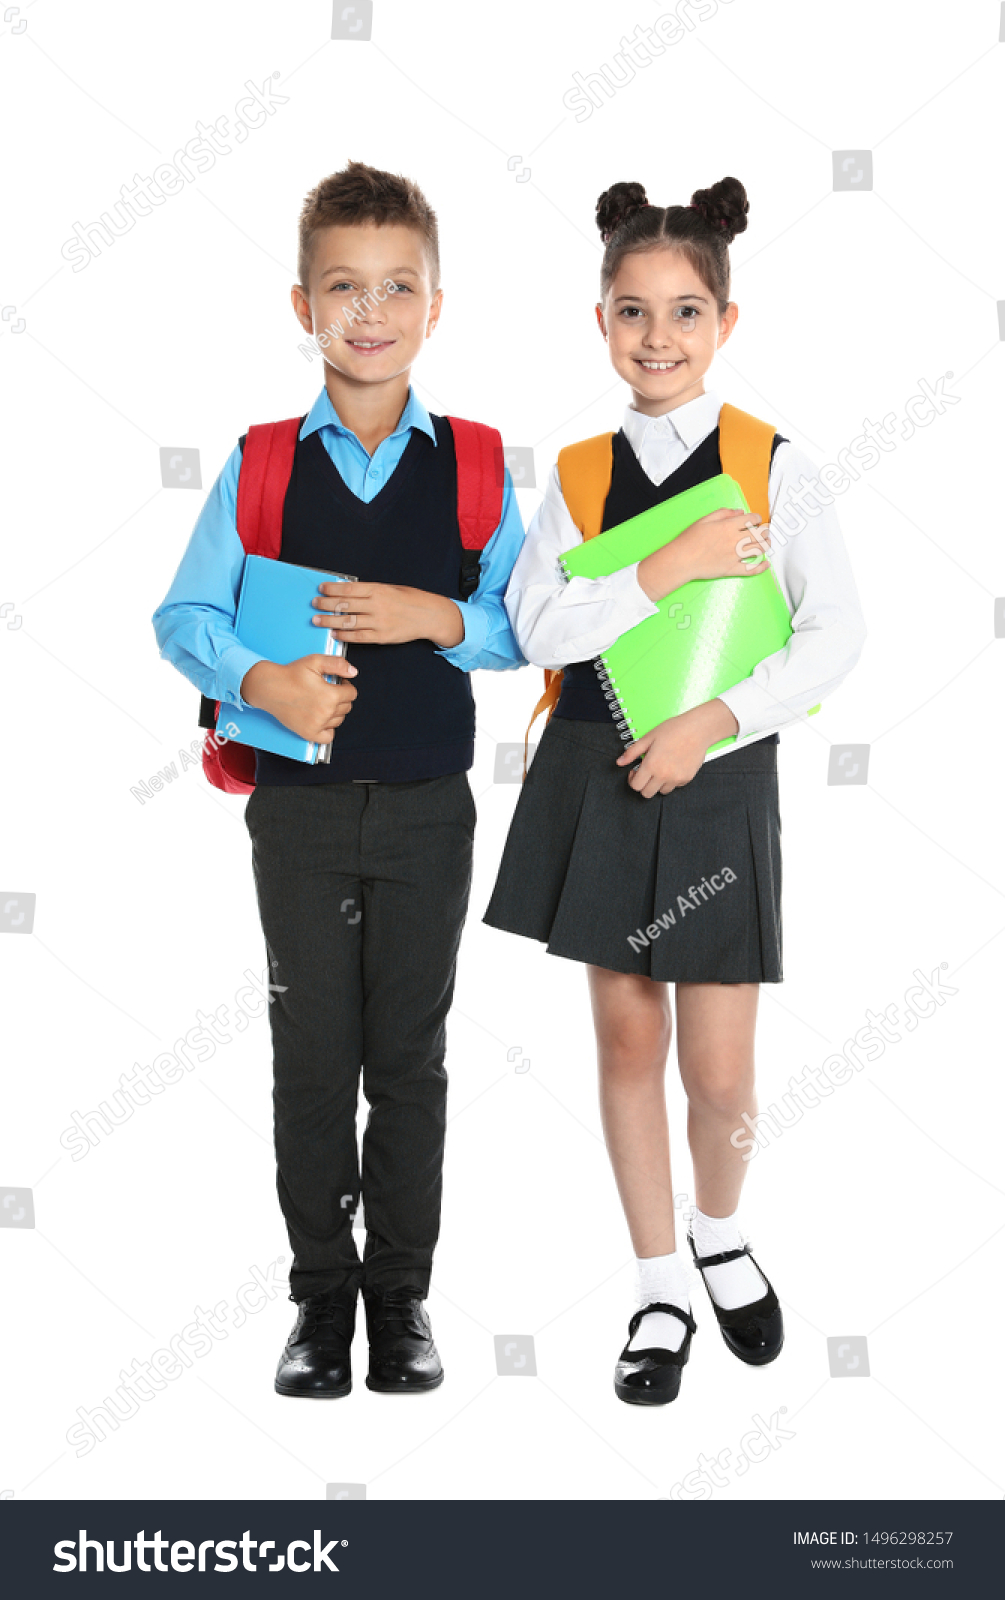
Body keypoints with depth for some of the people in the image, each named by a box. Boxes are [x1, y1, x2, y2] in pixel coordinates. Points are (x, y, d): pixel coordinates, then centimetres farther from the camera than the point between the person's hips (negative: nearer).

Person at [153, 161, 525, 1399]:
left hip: (427, 805, 0)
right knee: (312, 1055, 8)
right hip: (299, 801, 0)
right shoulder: (260, 465, 0)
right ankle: (320, 1296, 22)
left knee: (408, 1055, 9)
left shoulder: (473, 467, 0)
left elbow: (528, 625, 1)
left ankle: (401, 1295, 23)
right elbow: (182, 618, 0)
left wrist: (439, 618, -17)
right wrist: (261, 682, -18)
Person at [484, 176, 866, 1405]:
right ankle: (659, 1290, 25)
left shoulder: (772, 464, -3)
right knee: (627, 1037, 9)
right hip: (599, 775, 2)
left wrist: (715, 722, -16)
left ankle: (721, 1236, 33)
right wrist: (671, 566, -17)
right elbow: (538, 625, -8)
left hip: (717, 776, -2)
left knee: (719, 1069, 1)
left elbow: (836, 634, -7)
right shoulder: (579, 471, 4)